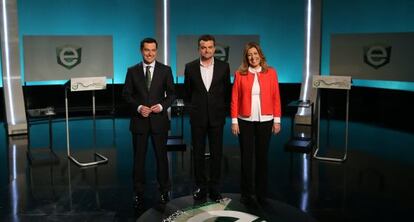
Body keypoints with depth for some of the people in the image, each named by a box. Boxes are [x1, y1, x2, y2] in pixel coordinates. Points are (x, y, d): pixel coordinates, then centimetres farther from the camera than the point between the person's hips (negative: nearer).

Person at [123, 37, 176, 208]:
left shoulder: (165, 70, 1)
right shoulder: (132, 71, 2)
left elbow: (171, 93, 4)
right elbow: (127, 94, 3)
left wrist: (162, 106, -13)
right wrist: (138, 107, -12)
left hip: (159, 119, 0)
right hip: (139, 120, 1)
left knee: (161, 156, 8)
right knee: (139, 157, 8)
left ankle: (164, 191, 23)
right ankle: (139, 192, 21)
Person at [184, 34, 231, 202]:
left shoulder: (224, 67, 0)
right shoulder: (190, 67, 0)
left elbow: (227, 91, 8)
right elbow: (188, 91, 11)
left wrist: (222, 109, 10)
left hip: (216, 117, 0)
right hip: (198, 117, 0)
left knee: (216, 153, 5)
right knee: (198, 153, 7)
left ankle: (214, 188, 16)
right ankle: (200, 186, 19)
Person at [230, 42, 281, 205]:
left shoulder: (270, 72, 3)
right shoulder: (240, 74, 1)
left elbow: (276, 97, 3)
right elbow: (235, 99, 1)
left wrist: (277, 120, 0)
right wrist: (234, 121, -4)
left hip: (265, 121, 1)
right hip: (245, 121, -1)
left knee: (262, 156, 8)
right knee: (246, 157, 5)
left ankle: (262, 193, 21)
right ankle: (246, 194, 17)